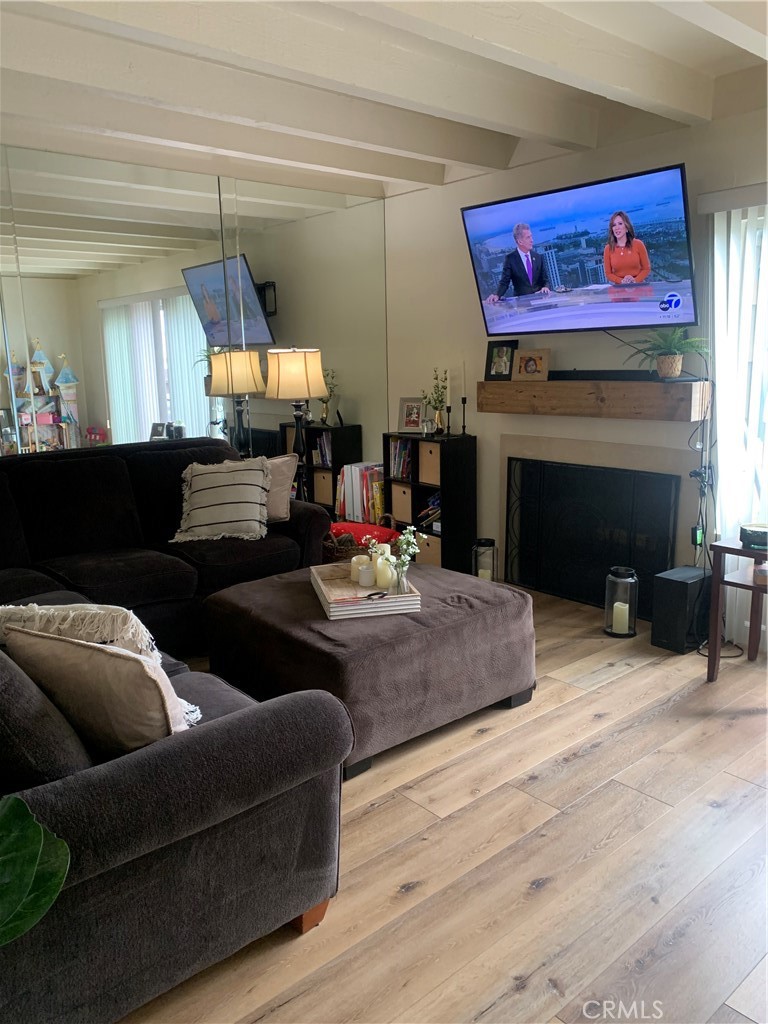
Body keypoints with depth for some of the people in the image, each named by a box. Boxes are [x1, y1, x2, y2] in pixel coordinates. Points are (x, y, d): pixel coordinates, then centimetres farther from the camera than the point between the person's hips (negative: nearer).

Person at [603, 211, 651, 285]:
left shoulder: (638, 244, 2)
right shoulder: (608, 249, 3)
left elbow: (646, 269, 7)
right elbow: (608, 274, 6)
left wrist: (635, 280, -10)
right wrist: (621, 281, -10)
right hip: (619, 287, 1)